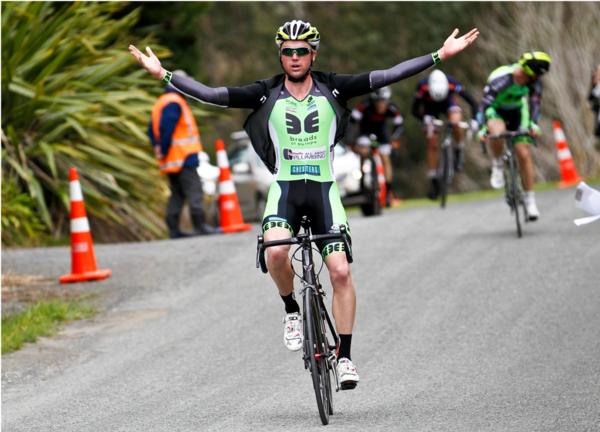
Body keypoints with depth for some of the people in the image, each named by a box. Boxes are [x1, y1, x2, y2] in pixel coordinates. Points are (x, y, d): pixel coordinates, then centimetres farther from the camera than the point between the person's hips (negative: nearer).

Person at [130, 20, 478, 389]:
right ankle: (292, 310, 0)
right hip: (284, 189, 0)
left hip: (324, 189, 1)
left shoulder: (331, 88, 0)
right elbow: (213, 95, -5)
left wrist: (440, 56, -10)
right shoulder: (266, 93, 0)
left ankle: (345, 357, 0)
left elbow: (387, 77, -4)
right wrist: (163, 74, -12)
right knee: (276, 250, -29)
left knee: (341, 271, -9)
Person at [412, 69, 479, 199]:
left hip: (448, 103, 0)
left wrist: (474, 120, -39)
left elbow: (472, 102, -27)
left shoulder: (452, 84, -36)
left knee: (455, 122, -34)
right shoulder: (422, 86, -36)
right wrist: (424, 118, -44)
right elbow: (415, 110, -25)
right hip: (430, 109, 0)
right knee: (432, 145, -4)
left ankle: (458, 150, -7)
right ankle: (433, 180, 9)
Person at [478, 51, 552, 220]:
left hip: (516, 111, 4)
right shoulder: (500, 79, -35)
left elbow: (534, 103, -14)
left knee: (524, 154, -6)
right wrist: (482, 128, -45)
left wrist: (533, 124, -29)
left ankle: (530, 200, 2)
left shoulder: (534, 81, -20)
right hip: (495, 110, -4)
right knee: (497, 132, -39)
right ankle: (497, 165, -10)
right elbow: (485, 103, -36)